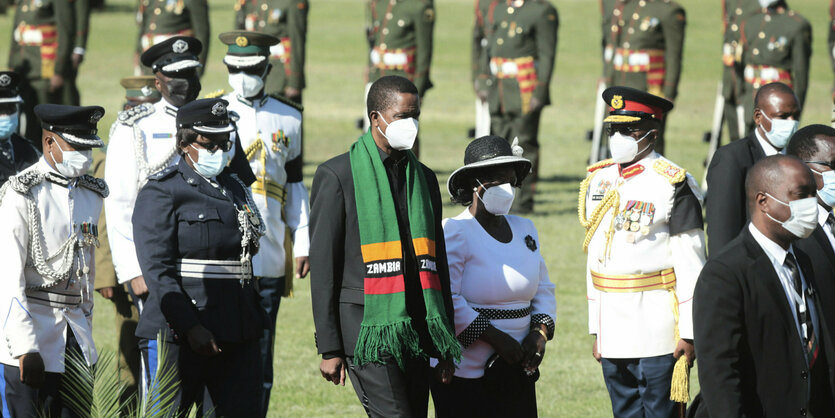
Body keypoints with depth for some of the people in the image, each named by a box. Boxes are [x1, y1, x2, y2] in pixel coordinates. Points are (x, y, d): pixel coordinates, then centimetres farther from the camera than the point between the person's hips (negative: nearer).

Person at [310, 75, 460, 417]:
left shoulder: (424, 179, 16)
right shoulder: (338, 175, -2)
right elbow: (323, 266, -4)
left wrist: (445, 346, 17)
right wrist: (329, 348, -8)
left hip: (415, 333, 6)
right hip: (365, 326, -6)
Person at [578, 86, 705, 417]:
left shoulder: (673, 184, -7)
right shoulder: (598, 181, 12)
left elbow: (690, 265, -9)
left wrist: (689, 332, -12)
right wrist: (596, 329, 15)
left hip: (657, 326, -6)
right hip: (612, 325, 6)